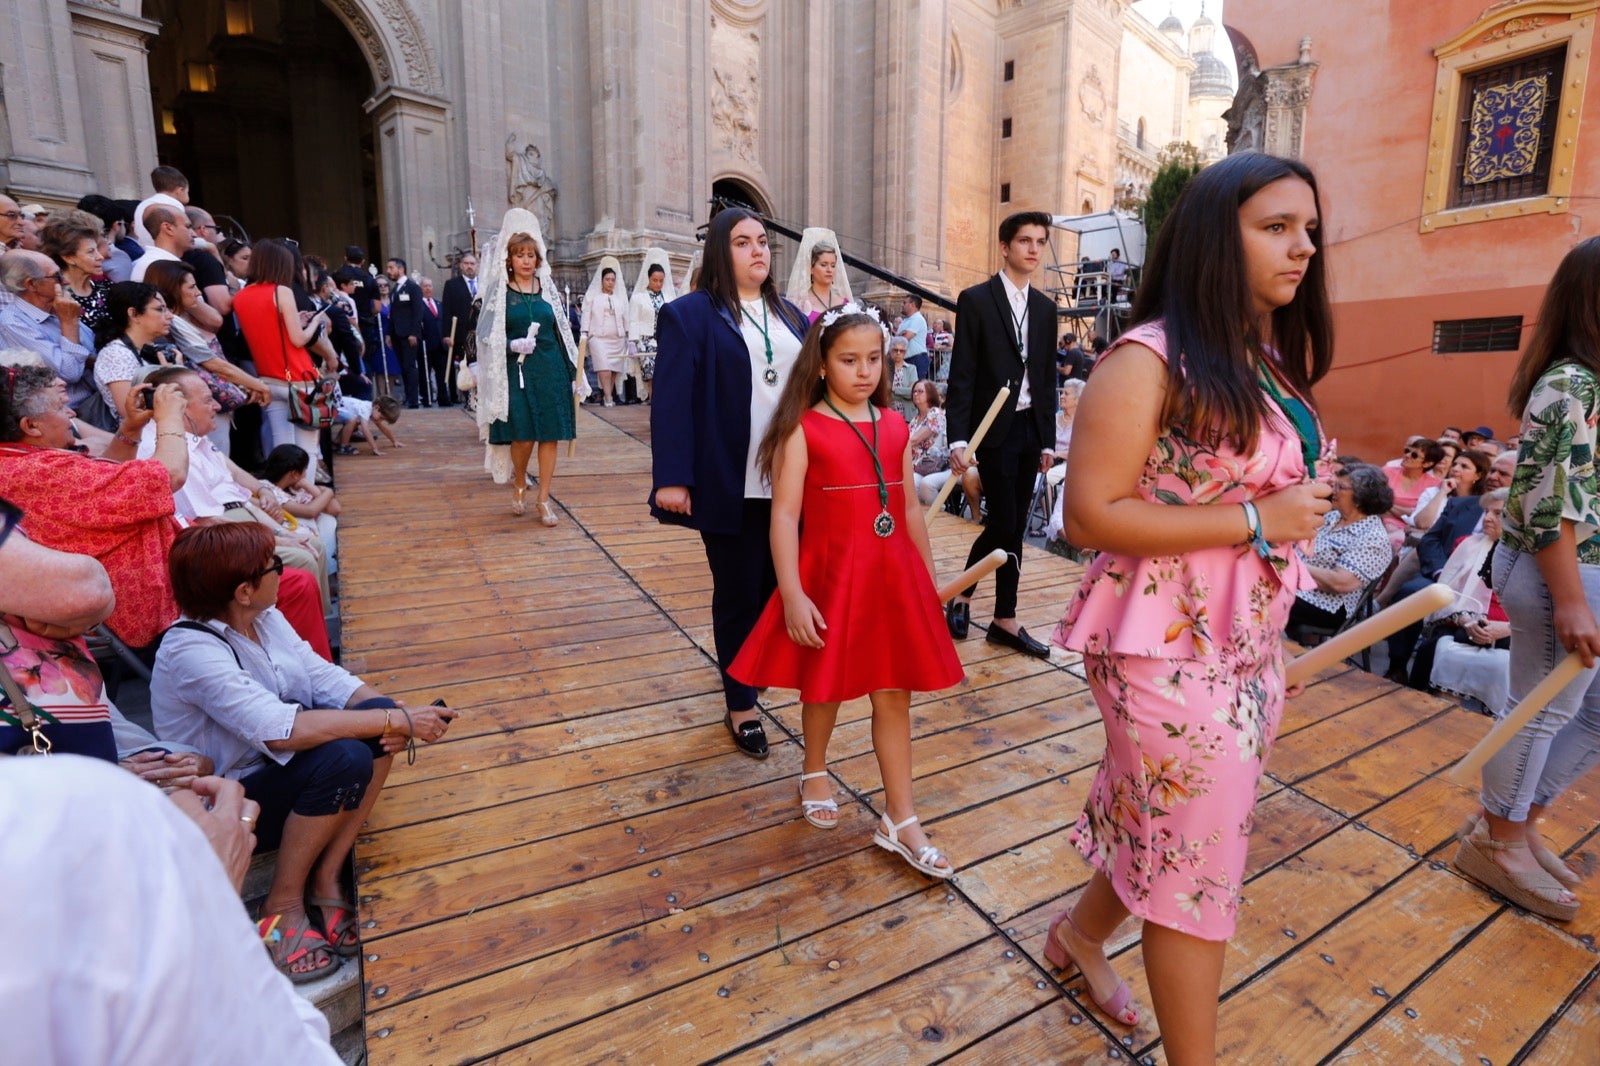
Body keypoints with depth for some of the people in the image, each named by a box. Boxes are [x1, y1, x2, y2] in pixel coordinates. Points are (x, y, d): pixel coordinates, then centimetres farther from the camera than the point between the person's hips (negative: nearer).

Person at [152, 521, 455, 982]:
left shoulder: (263, 617, -3)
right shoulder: (191, 652, -27)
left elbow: (325, 677, -4)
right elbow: (283, 730, -38)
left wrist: (390, 712, -24)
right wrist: (399, 721, -36)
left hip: (279, 767, 7)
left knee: (377, 712, -16)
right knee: (343, 758, -32)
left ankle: (326, 877, -6)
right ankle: (283, 904, -8)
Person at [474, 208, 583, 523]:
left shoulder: (547, 287, 10)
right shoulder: (499, 291, 1)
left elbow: (561, 332, 12)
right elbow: (486, 334, -1)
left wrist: (574, 372, 9)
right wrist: (513, 345, -19)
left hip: (551, 370, 3)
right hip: (516, 371, -3)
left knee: (550, 435, 1)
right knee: (523, 436, -7)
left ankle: (544, 499, 10)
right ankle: (519, 485, 22)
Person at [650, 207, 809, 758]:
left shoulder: (790, 314, 15)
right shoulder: (690, 314, -4)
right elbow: (672, 401, -11)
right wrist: (672, 478, -18)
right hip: (731, 486, -5)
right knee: (738, 595, 7)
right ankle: (740, 706, 23)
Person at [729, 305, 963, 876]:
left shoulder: (895, 427, 6)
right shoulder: (804, 429, -8)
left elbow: (910, 508, 12)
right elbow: (784, 515, -14)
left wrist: (928, 580, 14)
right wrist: (792, 596, -20)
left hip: (892, 577, 4)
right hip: (830, 577, -4)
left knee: (894, 695, 9)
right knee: (825, 685, 15)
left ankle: (900, 822, 21)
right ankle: (815, 774, 44)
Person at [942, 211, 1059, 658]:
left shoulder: (1045, 307, 14)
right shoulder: (975, 299, -3)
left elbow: (1048, 378, 14)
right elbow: (961, 374, -10)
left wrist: (1048, 440, 11)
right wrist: (958, 439, -18)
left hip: (1030, 428, 6)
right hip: (994, 427, -5)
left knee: (1015, 526, 8)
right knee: (1003, 522, -8)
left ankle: (1005, 621, 16)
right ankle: (963, 593, 16)